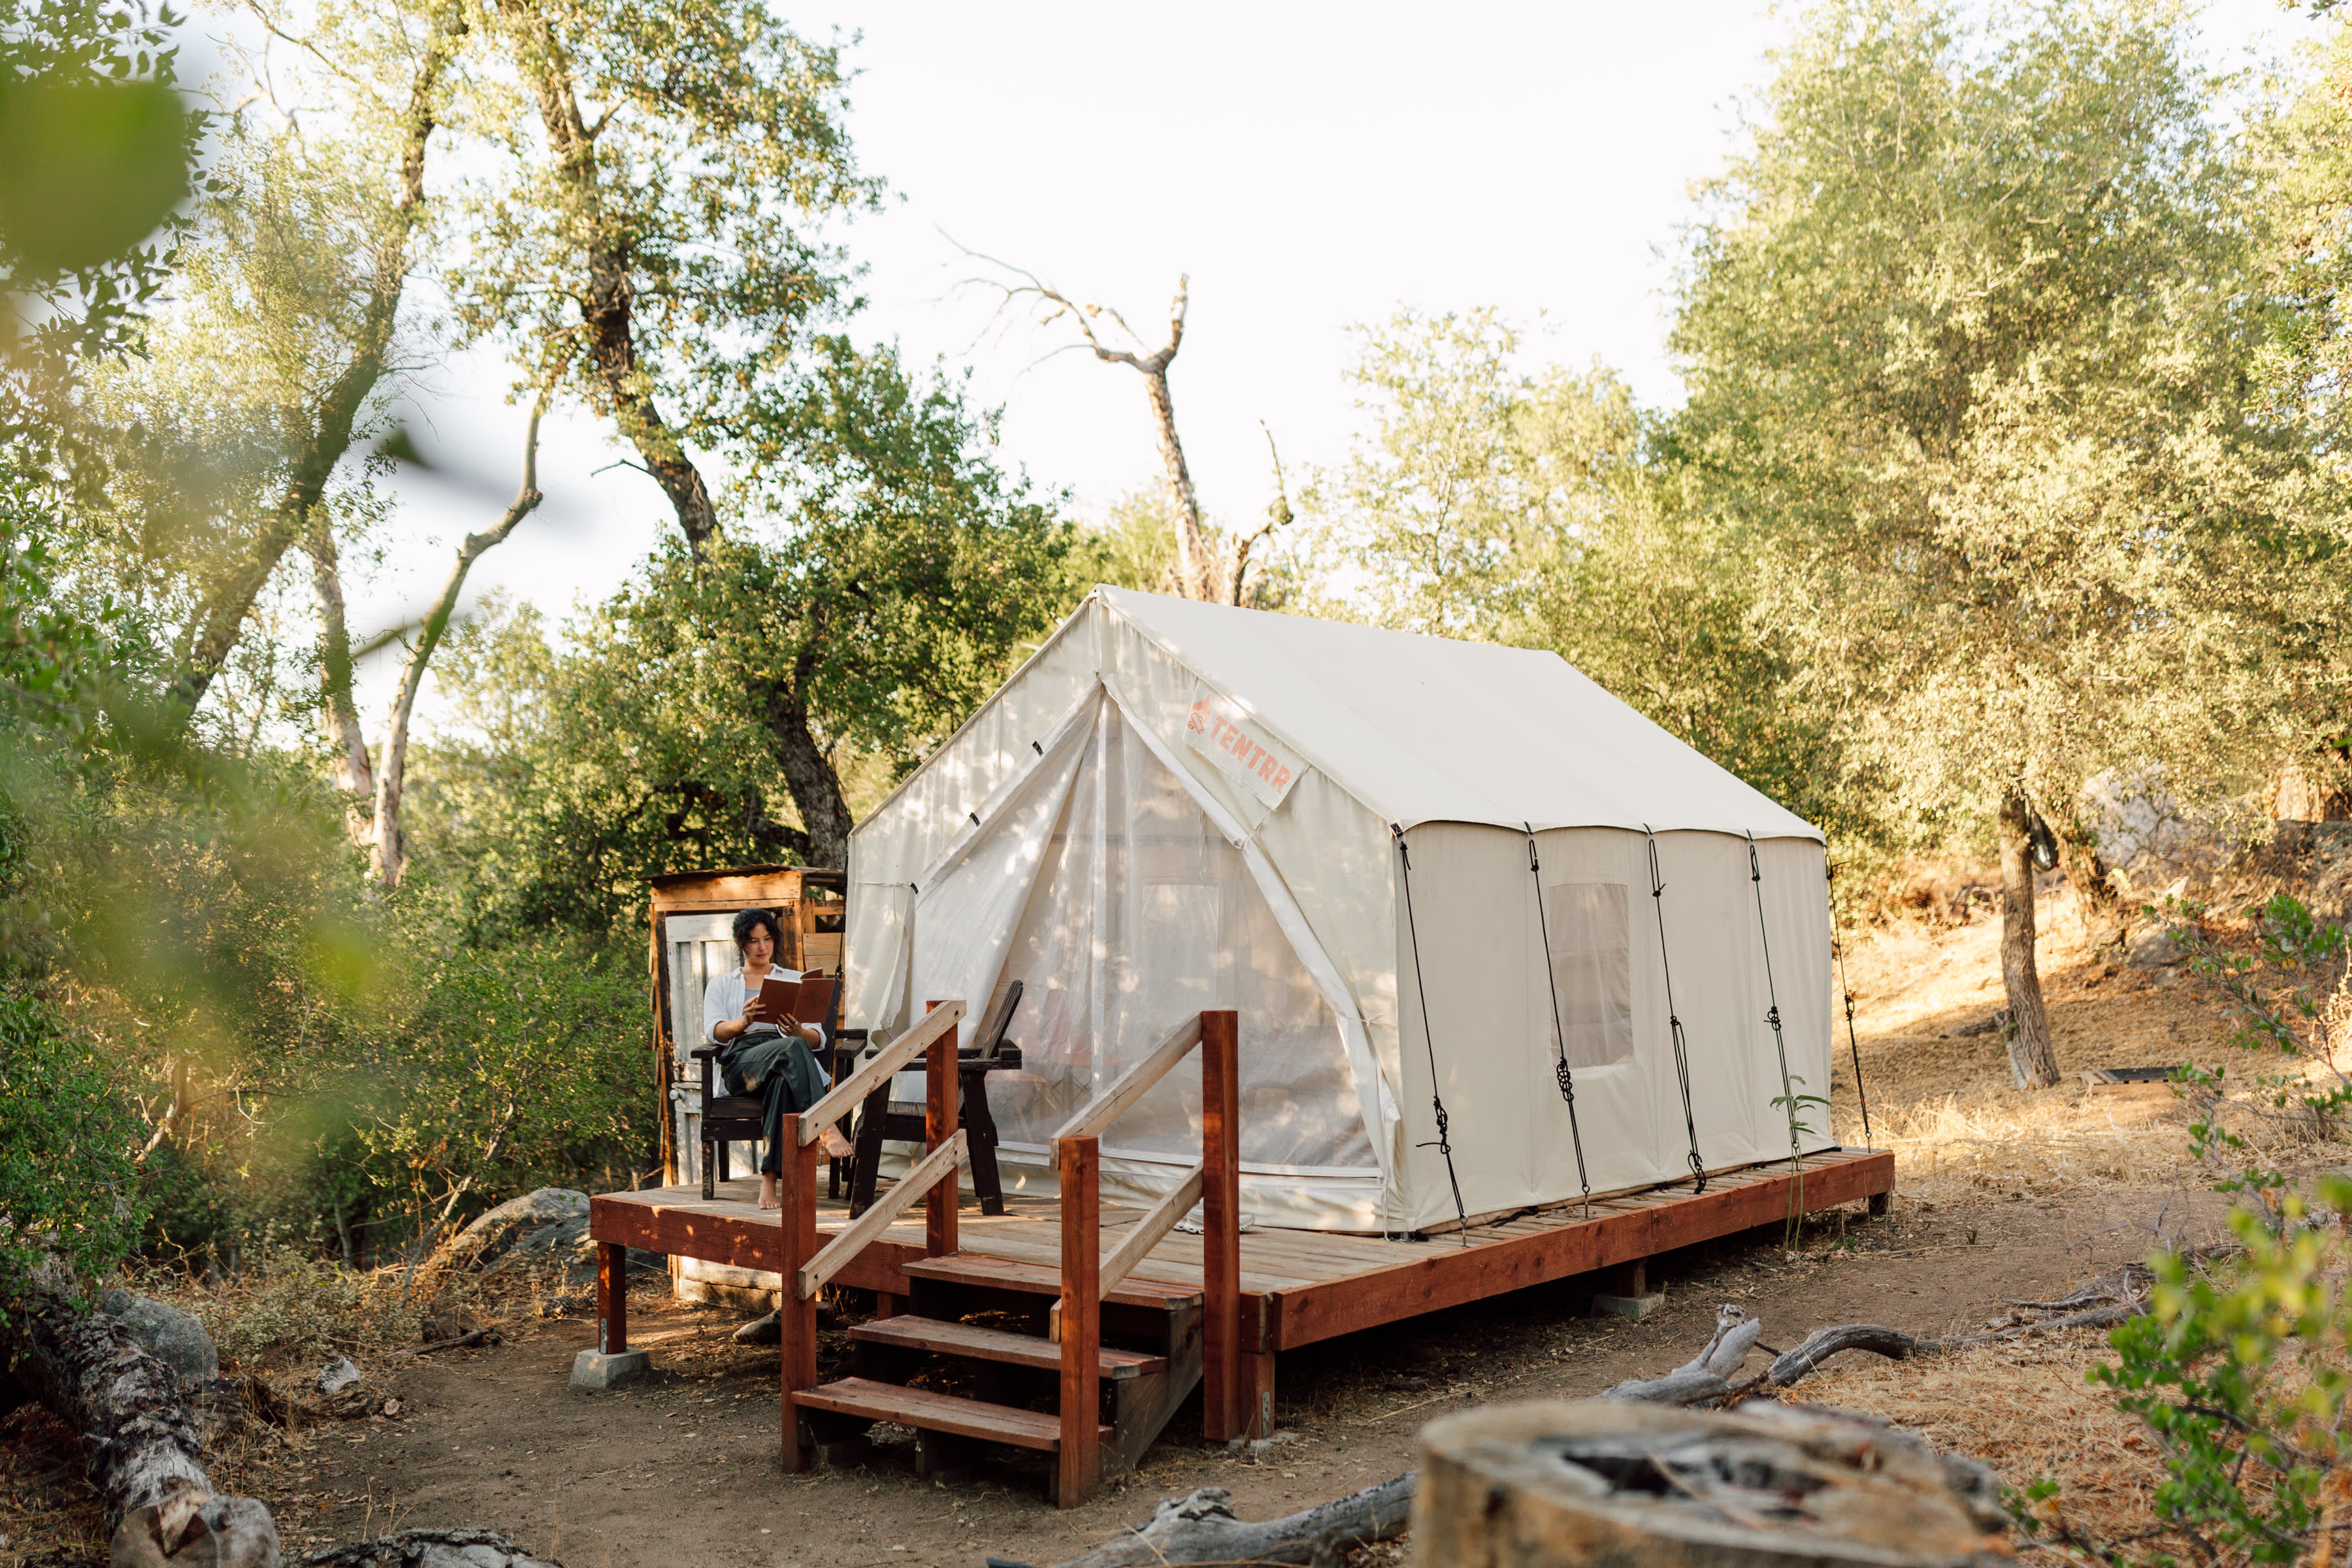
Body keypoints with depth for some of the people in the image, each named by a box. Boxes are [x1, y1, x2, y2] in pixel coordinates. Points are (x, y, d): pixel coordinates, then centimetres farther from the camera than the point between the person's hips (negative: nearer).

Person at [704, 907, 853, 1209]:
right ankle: (826, 1130, -50)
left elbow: (817, 1038, 14)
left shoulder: (796, 980, 26)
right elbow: (716, 1032, 3)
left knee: (783, 1080, -42)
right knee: (792, 1048, -39)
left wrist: (798, 1031, -12)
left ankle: (769, 1179, -50)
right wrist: (745, 1021, -21)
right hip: (741, 1062, -1)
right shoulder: (720, 985, 24)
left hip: (786, 1063, 1)